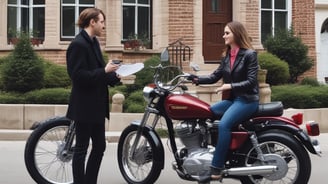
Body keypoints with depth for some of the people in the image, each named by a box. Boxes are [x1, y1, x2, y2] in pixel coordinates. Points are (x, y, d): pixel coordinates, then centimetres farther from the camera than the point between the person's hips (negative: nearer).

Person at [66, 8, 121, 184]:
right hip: (84, 105, -9)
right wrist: (104, 71, -21)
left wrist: (115, 76, 2)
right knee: (81, 148, 1)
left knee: (99, 146, 14)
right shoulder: (78, 44, -16)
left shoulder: (93, 42, 12)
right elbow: (78, 76, -22)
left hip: (96, 105, 9)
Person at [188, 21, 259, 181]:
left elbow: (251, 82, -14)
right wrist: (197, 79, -6)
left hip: (247, 100, -8)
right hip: (232, 99, 8)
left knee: (223, 124, -29)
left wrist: (230, 86, -23)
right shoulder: (227, 56, 15)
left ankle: (216, 169, -28)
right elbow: (215, 76, 9)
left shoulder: (250, 54, -7)